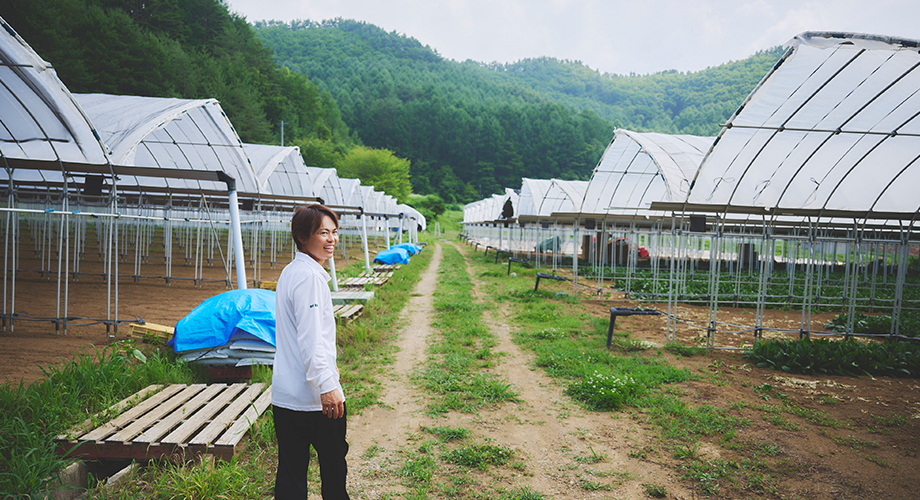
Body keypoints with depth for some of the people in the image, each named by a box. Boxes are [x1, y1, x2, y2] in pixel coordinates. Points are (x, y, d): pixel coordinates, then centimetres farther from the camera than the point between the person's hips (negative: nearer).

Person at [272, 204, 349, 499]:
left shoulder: (290, 272, 14)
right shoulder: (309, 276, -17)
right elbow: (310, 339, -23)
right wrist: (326, 385, -23)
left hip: (284, 397, 9)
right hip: (315, 397, -9)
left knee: (290, 471, 12)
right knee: (333, 463, 11)